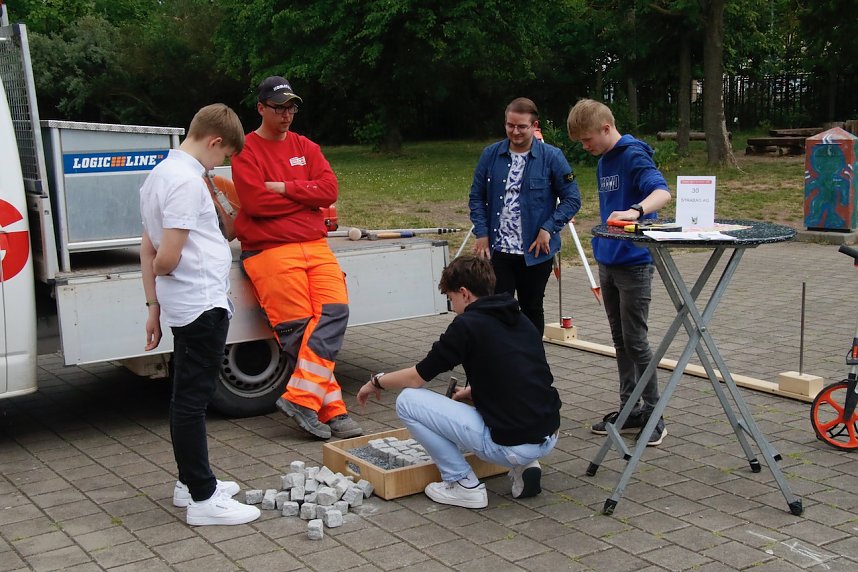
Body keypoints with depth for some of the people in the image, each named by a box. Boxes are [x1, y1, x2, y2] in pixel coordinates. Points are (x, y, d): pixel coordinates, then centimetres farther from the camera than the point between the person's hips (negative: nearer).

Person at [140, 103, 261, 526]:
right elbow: (167, 258, -24)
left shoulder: (160, 174, 13)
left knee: (187, 396, 17)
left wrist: (154, 305, 18)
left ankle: (190, 481, 29)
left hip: (184, 307, 10)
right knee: (192, 399, -5)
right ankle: (202, 499, 3)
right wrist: (158, 267, -1)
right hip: (203, 304, -10)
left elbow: (148, 250, 16)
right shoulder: (187, 181, -18)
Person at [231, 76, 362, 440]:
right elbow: (255, 202, -11)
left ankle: (301, 398, -18)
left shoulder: (305, 147, 19)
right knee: (298, 329, -12)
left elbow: (329, 189, 4)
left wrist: (285, 188, -7)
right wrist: (307, 196, 0)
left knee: (334, 311, -17)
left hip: (314, 246, 5)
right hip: (270, 250, -4)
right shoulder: (246, 151, 4)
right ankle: (332, 410, -8)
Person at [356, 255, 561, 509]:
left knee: (408, 401, 1)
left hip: (510, 446, -8)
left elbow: (417, 377, 2)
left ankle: (464, 484, 5)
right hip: (549, 439, 8)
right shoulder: (522, 320, 13)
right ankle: (524, 467, 15)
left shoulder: (467, 325, -8)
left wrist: (376, 382, 19)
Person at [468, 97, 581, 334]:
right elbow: (476, 197, 9)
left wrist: (548, 229, -12)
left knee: (532, 310, 12)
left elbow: (572, 199, -2)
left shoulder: (551, 157, -5)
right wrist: (482, 234, -1)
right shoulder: (490, 154, 2)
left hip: (536, 252, -1)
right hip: (497, 250, 1)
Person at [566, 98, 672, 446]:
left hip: (634, 263, -9)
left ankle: (653, 413, 8)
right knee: (620, 341, 12)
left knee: (635, 341, -4)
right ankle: (630, 410, 21)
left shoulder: (634, 155, -14)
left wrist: (635, 211, -49)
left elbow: (662, 191, -31)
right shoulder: (603, 161, 13)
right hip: (608, 262, 9)